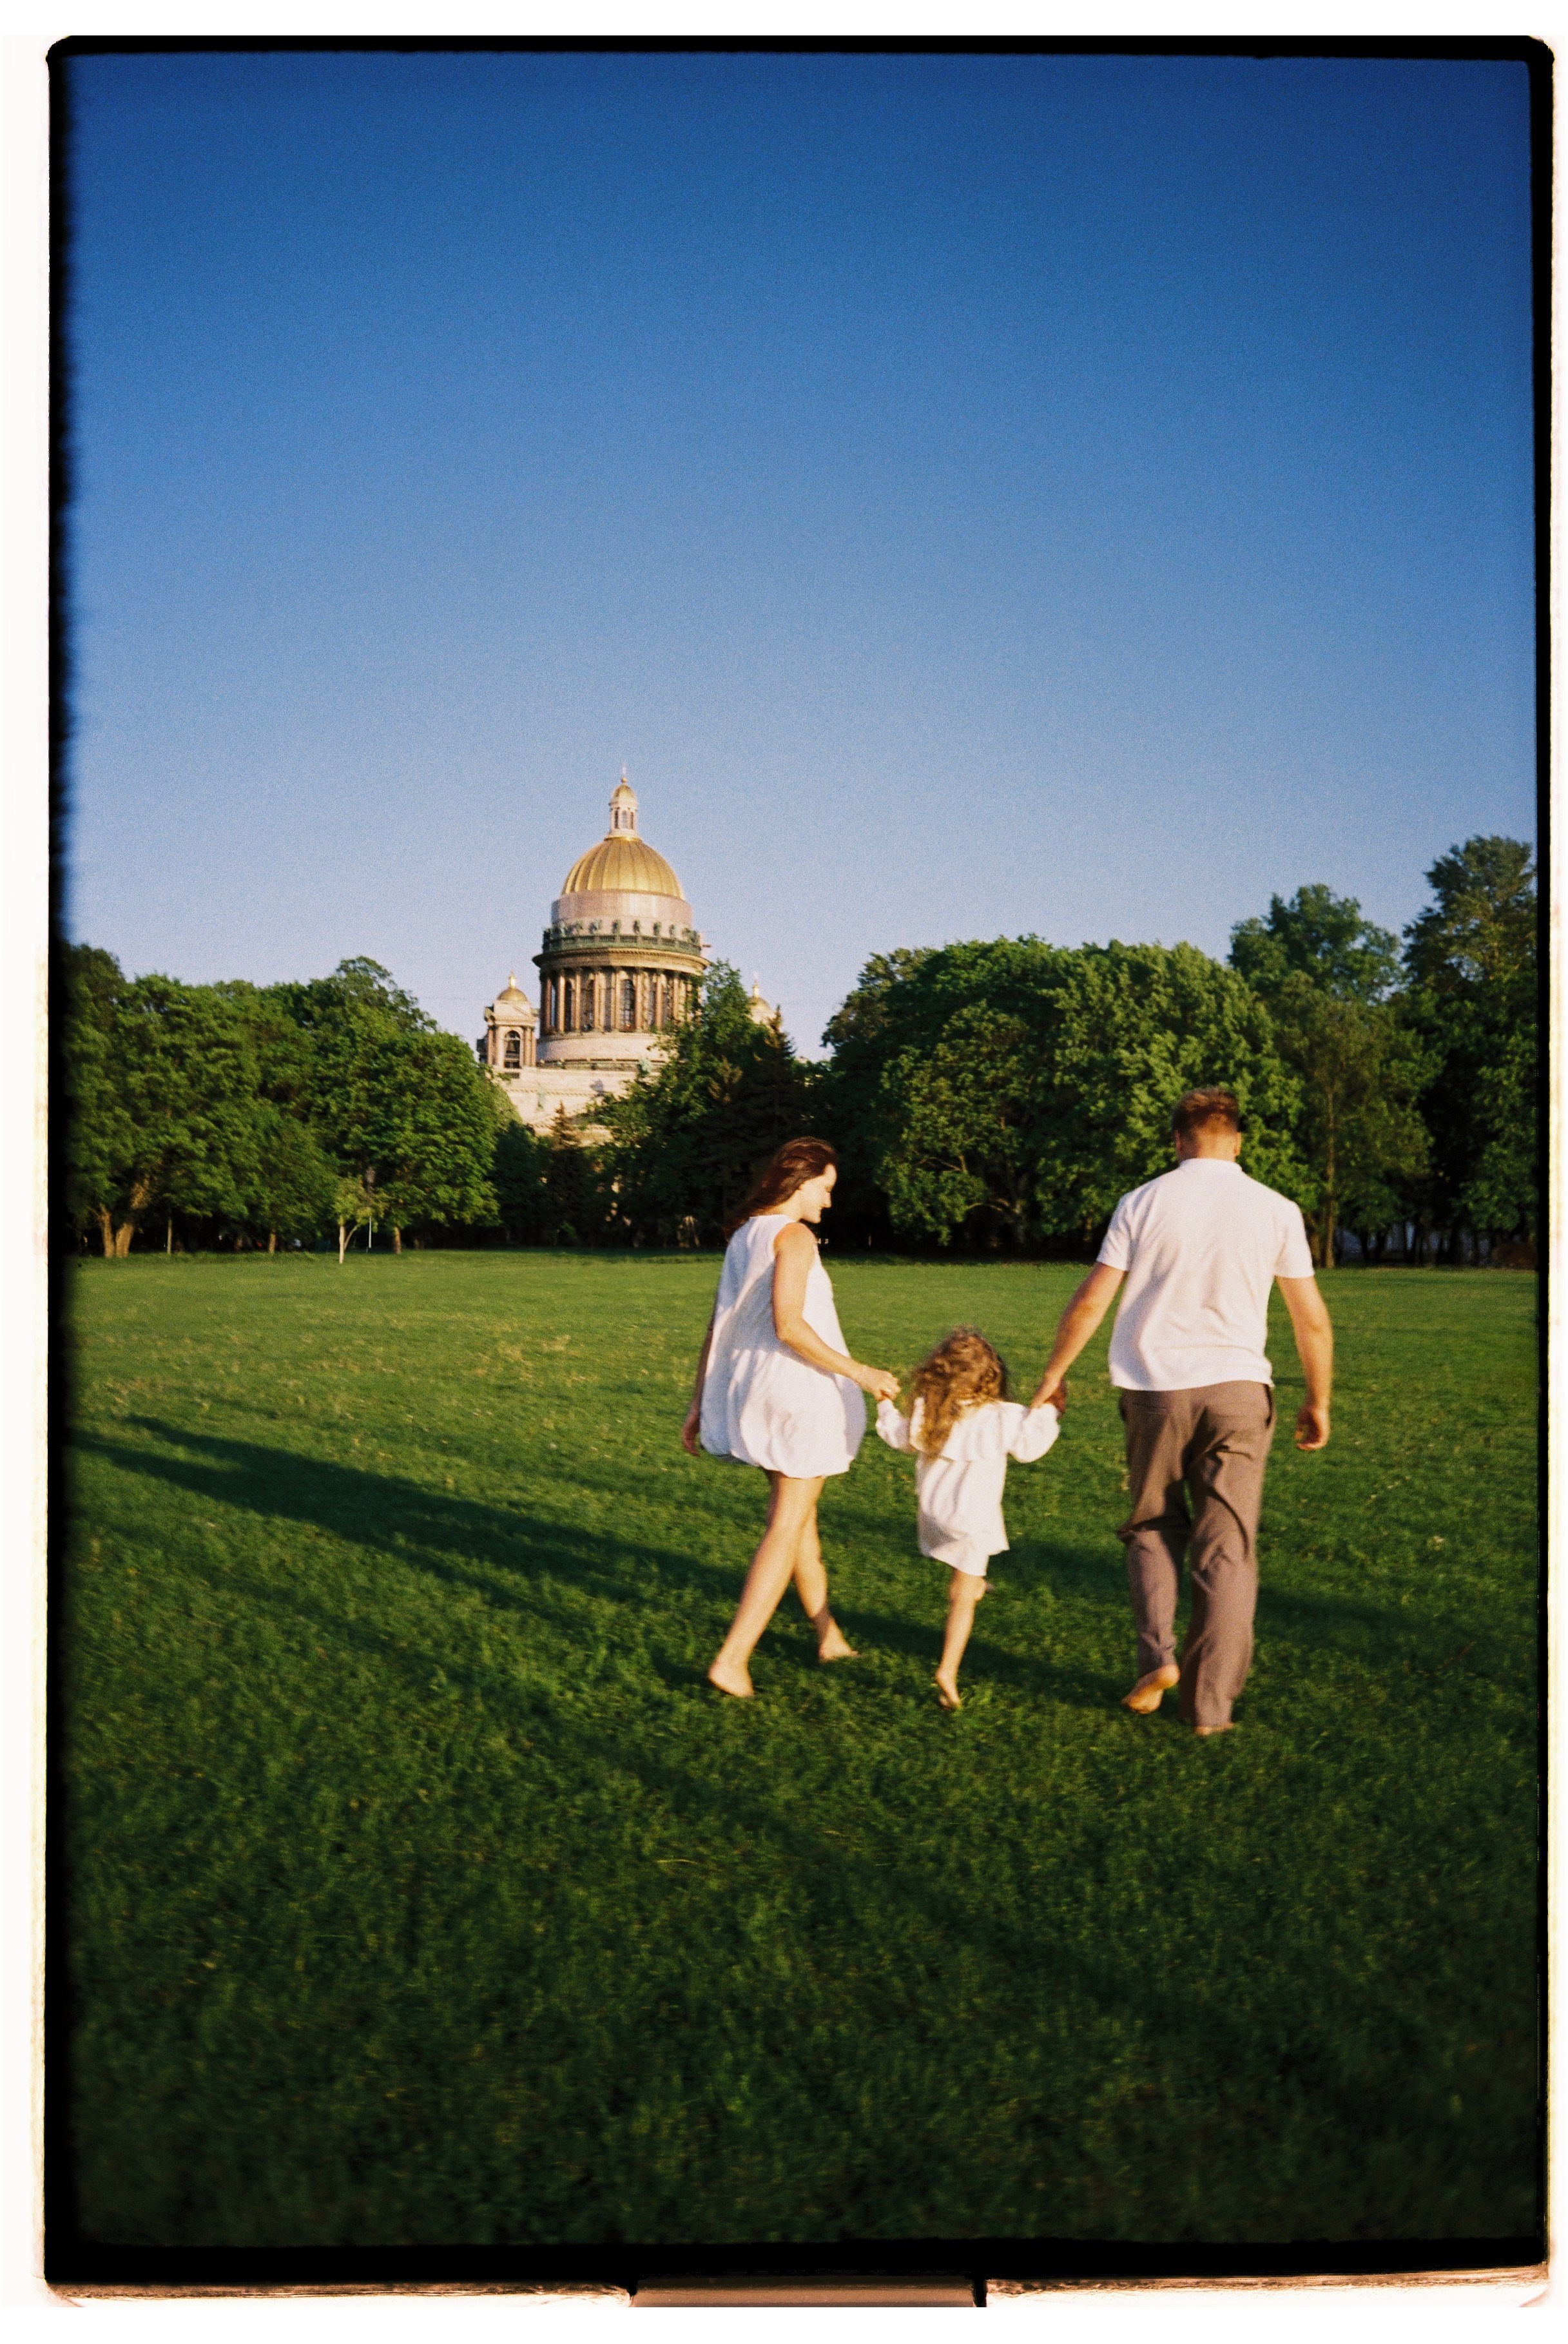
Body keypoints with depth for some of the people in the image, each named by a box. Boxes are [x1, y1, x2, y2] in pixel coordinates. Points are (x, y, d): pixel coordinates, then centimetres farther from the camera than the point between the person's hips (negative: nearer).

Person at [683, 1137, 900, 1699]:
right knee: (786, 1529, -3)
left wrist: (699, 1402, 15)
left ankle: (829, 1636, 32)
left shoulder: (742, 1236, 11)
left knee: (798, 1511, 20)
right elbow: (789, 1325, -25)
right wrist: (861, 1373, -20)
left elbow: (718, 1326, 12)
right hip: (798, 1395, -9)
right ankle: (732, 1660, -6)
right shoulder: (794, 1236, -14)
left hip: (748, 1394, 9)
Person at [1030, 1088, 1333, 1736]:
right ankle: (1211, 1704, 5)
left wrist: (1052, 1377, 12)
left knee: (1152, 1528, 18)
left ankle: (1157, 1654, 1)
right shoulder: (1276, 1210, 2)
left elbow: (1090, 1302, 0)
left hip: (1154, 1388, 0)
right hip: (1237, 1389, 0)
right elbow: (1311, 1320, 5)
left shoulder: (1143, 1203, 0)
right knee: (1227, 1549, 5)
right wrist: (1318, 1401, 18)